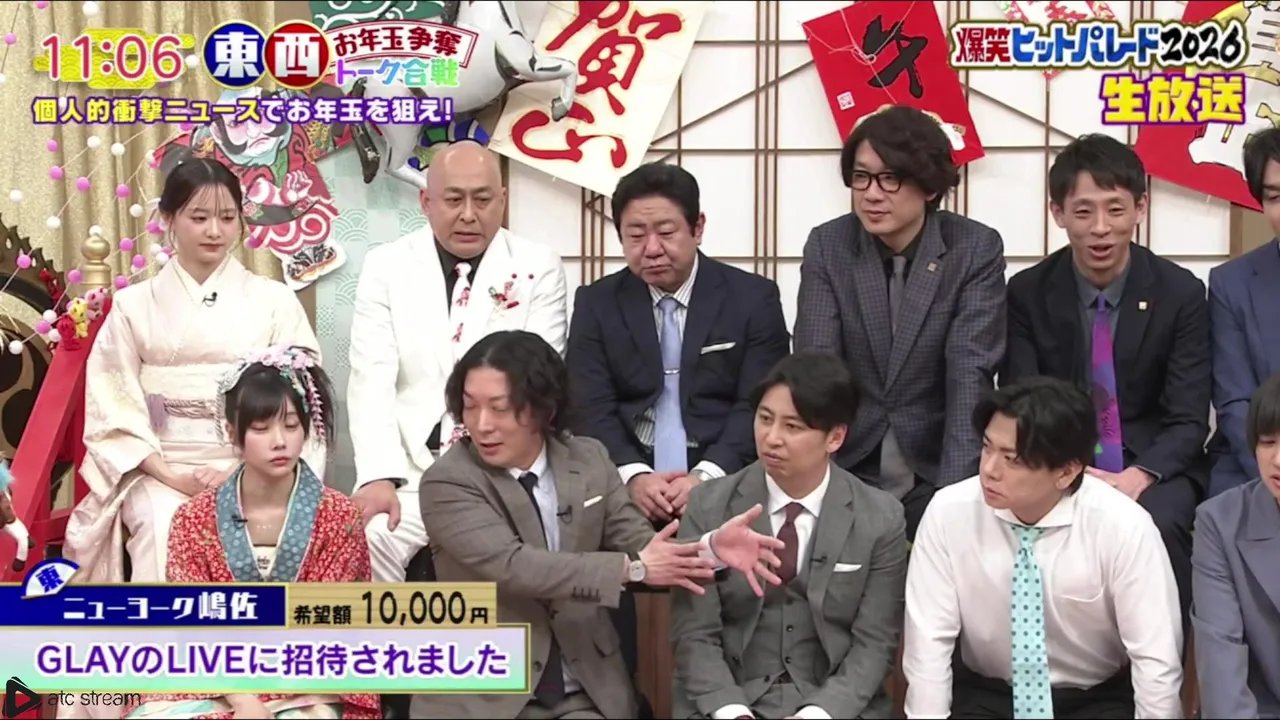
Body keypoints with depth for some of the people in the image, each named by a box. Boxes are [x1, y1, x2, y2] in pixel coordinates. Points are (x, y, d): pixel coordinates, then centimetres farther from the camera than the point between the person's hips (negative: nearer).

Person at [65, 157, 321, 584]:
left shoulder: (274, 301, 9)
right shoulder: (133, 305, 10)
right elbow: (113, 406, 3)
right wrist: (171, 476, -12)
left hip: (251, 469, 0)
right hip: (160, 470, 0)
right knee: (165, 529, -32)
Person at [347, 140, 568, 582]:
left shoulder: (538, 268, 5)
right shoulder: (386, 266, 8)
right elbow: (372, 381, 0)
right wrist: (379, 477, -15)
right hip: (412, 472, 1)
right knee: (367, 540, -25)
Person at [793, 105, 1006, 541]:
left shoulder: (976, 250, -6)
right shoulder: (827, 246, -1)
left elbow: (971, 375, -14)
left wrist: (952, 493, -25)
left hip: (934, 473, -1)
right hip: (849, 469, 1)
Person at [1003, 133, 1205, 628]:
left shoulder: (1181, 292, -3)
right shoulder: (1027, 292, -1)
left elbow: (1188, 420, -5)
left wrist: (1135, 478, -25)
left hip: (1151, 469, 0)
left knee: (1157, 524, -34)